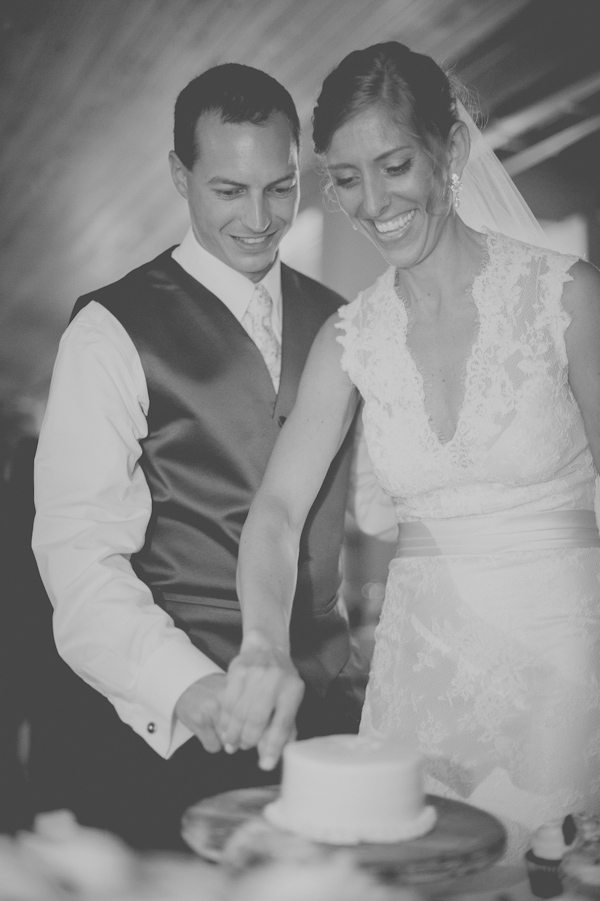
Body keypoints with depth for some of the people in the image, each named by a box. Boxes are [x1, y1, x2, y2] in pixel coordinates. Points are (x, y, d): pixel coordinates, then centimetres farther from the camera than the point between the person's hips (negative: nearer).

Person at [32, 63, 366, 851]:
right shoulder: (114, 332, -7)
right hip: (172, 721, -4)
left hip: (331, 702, 5)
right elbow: (78, 548, -13)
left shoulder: (336, 323, 10)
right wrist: (186, 684, -25)